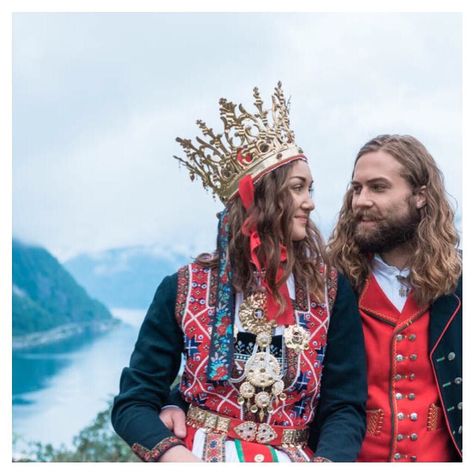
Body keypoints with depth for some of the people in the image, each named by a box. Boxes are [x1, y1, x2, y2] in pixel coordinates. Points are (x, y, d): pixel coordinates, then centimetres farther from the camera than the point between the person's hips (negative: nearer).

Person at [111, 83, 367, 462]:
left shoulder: (331, 289, 4)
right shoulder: (183, 288, 2)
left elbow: (346, 408, 3)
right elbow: (133, 402, 3)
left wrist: (326, 463, -17)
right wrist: (177, 457, -15)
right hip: (196, 457, -1)